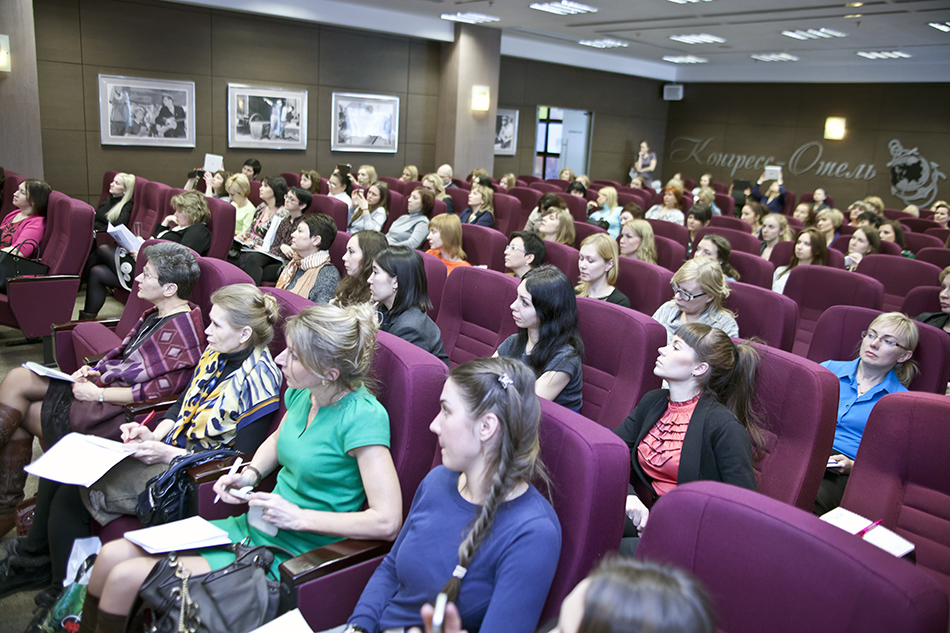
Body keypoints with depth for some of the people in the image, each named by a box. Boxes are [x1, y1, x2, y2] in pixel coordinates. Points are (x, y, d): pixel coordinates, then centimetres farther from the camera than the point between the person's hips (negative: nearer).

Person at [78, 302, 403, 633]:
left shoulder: (362, 416, -24)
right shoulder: (303, 393, -1)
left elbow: (387, 522, -27)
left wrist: (299, 517, -21)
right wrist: (249, 474, 2)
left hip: (289, 556, -7)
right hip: (252, 528, 7)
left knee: (125, 579, -11)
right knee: (111, 555, 2)